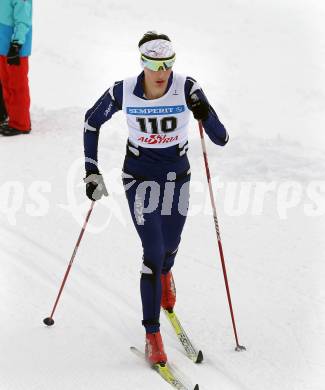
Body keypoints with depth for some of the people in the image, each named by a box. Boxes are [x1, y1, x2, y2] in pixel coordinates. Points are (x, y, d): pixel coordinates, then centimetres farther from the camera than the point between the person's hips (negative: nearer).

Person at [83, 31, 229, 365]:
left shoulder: (187, 89, -18)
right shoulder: (123, 92, -18)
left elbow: (220, 139, -19)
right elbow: (91, 122, 1)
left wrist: (205, 115, -39)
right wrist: (91, 171, -1)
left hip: (176, 176, 2)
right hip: (139, 177, -2)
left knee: (169, 247, 20)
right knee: (153, 252, -13)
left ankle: (164, 274, 60)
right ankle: (152, 337, -4)